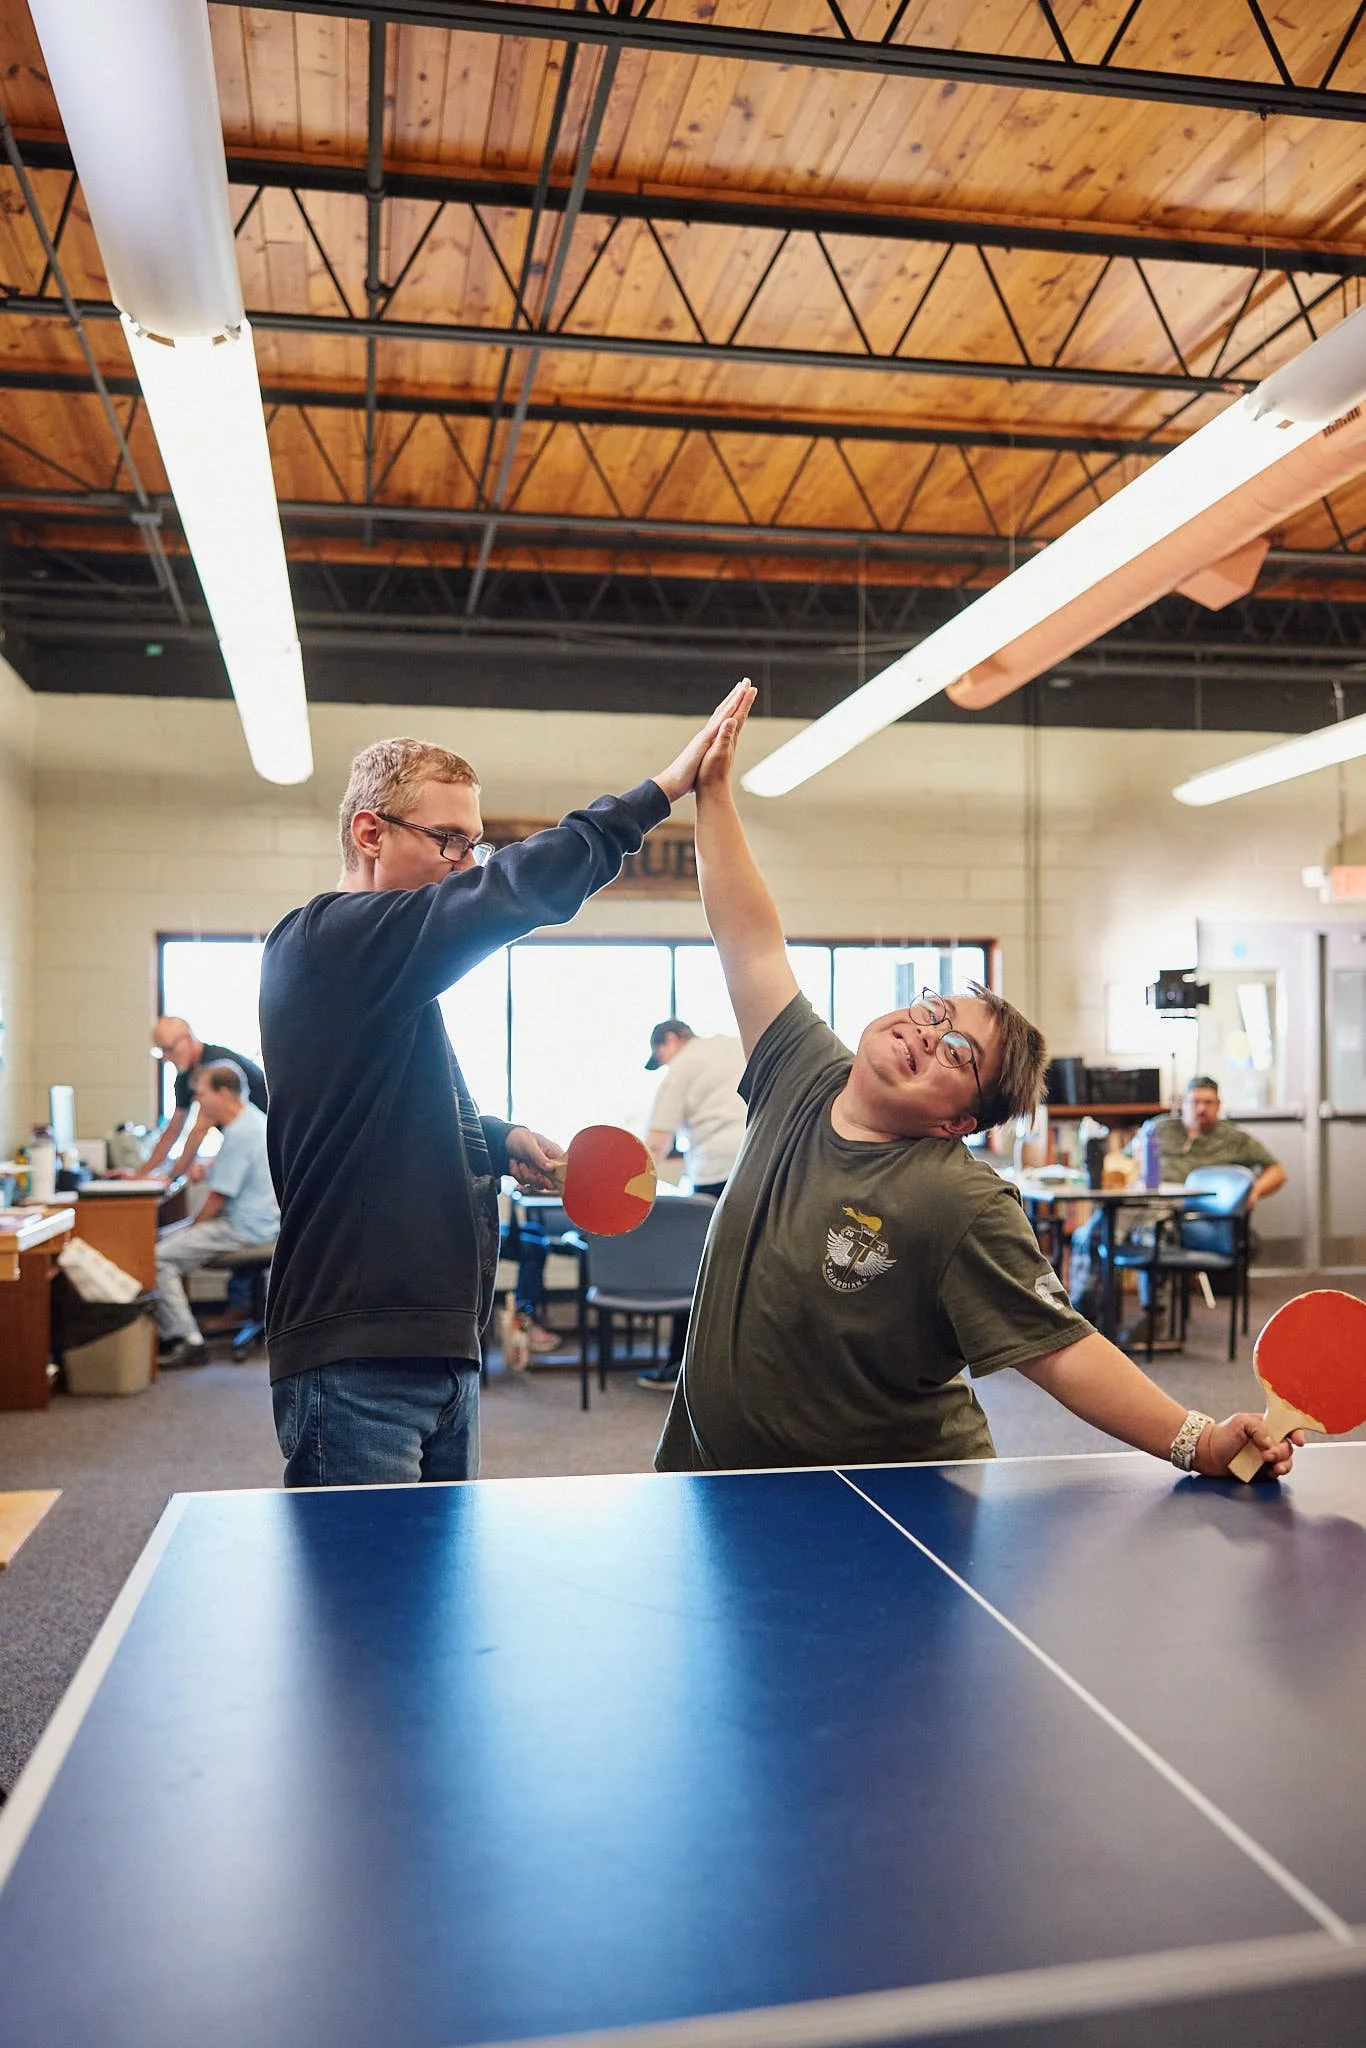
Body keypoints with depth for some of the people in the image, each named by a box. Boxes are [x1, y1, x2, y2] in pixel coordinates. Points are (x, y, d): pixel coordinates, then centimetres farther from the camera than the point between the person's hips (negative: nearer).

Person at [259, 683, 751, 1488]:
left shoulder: (395, 982, 17)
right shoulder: (327, 940, -14)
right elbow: (518, 888, -25)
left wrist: (501, 1140, 11)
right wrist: (664, 789, -19)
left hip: (440, 1354, 10)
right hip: (356, 1365, -10)